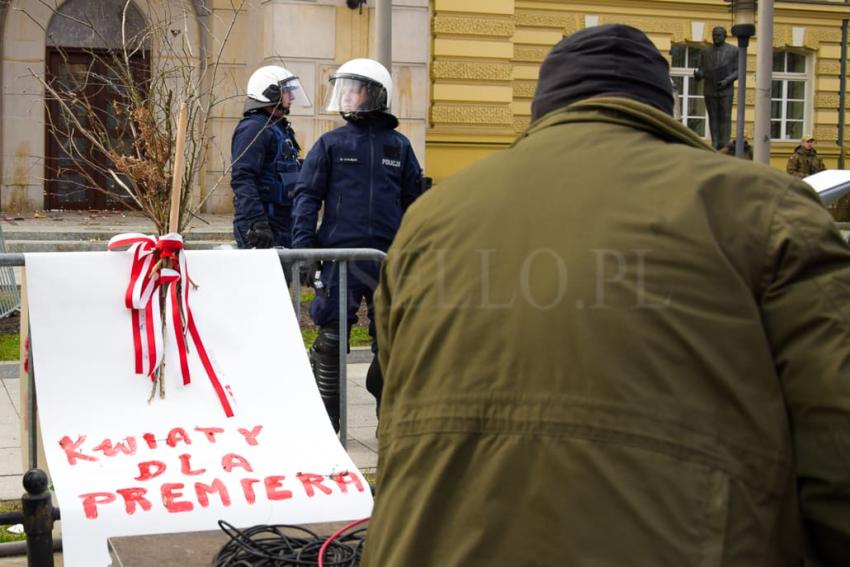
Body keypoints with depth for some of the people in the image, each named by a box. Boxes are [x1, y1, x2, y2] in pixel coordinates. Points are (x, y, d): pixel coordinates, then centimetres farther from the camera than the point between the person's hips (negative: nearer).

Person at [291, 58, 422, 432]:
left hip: (389, 260, 2)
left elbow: (413, 202, 14)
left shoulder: (398, 146, 10)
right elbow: (306, 197, 1)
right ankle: (325, 420, 13)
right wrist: (304, 249, -9)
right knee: (331, 338, 1)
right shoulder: (330, 144, 5)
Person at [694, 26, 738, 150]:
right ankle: (715, 145, 3)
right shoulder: (706, 52, 8)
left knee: (725, 118, -5)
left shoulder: (733, 51, 1)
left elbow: (737, 71, -1)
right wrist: (698, 74, -16)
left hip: (726, 90, -2)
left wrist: (727, 81, -16)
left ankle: (724, 147, -5)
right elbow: (702, 70, 8)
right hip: (710, 90, 2)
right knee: (713, 118, 2)